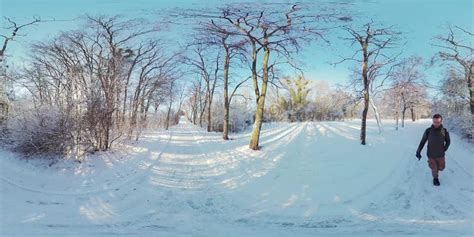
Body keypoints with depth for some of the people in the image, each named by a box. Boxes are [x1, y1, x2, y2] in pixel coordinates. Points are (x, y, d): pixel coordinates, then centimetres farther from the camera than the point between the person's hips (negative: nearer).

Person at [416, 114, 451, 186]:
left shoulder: (445, 131, -14)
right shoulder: (428, 131, -17)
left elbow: (448, 141, 4)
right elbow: (422, 141, -6)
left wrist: (444, 150, 0)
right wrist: (418, 151, -7)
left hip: (440, 155, 1)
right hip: (431, 155, -1)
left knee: (441, 167, 17)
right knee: (434, 169, 9)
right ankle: (435, 178, 39)